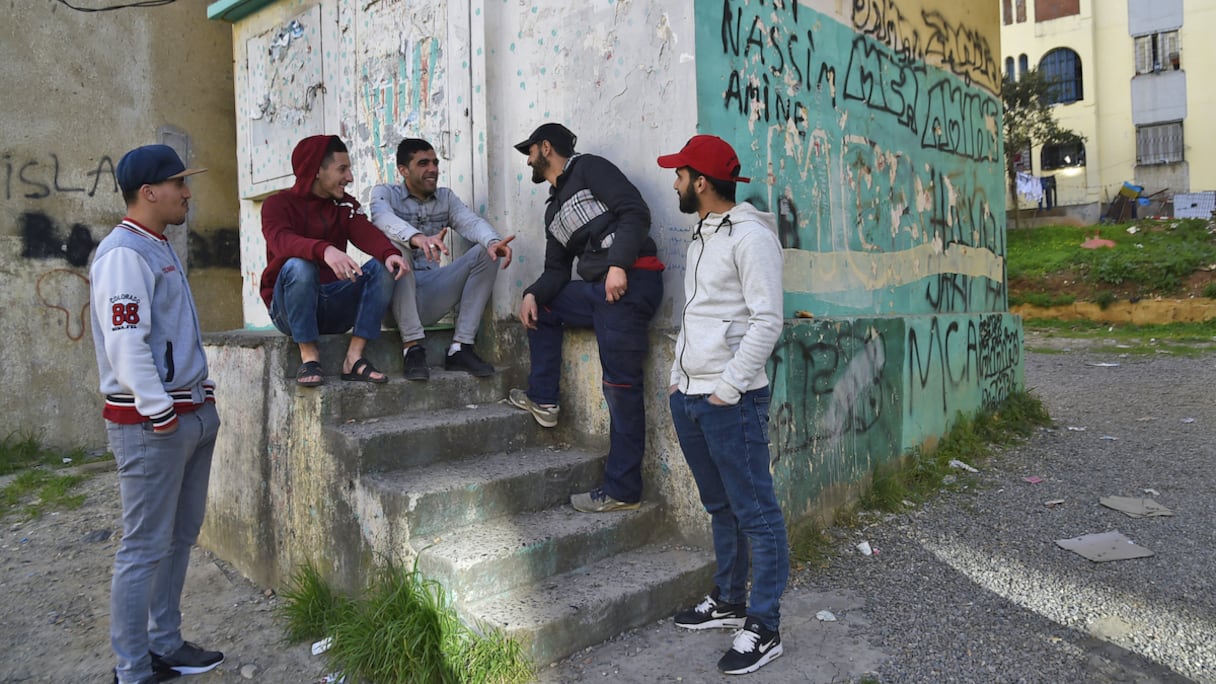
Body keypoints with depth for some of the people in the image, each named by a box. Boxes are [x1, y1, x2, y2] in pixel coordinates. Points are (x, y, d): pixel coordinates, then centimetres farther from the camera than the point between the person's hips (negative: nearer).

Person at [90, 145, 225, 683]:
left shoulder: (160, 249, 17)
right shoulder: (124, 254, -14)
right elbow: (126, 346, -21)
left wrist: (203, 396, 16)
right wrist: (162, 414, -18)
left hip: (192, 413, 10)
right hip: (149, 423, -10)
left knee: (180, 538, 16)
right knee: (145, 548, -1)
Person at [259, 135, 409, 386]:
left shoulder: (345, 205, 11)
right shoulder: (278, 203, -3)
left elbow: (365, 233, -10)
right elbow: (281, 240, -26)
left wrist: (390, 253, -34)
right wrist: (324, 250, -47)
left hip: (334, 308, 4)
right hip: (288, 308, -4)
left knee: (382, 268, -17)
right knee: (299, 265, -33)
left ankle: (354, 358, -20)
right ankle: (309, 357, -23)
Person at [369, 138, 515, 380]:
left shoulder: (445, 197, 16)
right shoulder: (384, 193, 4)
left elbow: (471, 221, -6)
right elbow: (383, 218, -22)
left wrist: (493, 241, -30)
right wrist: (416, 237, -44)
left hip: (431, 295, 4)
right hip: (397, 295, -4)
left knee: (484, 253, -12)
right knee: (395, 245, -31)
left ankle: (460, 349, -18)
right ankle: (412, 347, -32)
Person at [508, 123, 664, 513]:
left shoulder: (588, 169, 3)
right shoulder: (554, 211, 27)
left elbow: (635, 211, -10)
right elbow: (556, 270, 24)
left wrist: (618, 264, -22)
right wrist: (533, 293, 4)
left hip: (630, 280, -9)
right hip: (598, 287, 9)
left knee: (620, 384, -9)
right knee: (542, 309, 23)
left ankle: (622, 491, -4)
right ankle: (543, 399, 23)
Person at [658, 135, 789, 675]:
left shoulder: (750, 236, -11)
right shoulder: (701, 235, 16)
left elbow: (767, 321, -17)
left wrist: (728, 388, -17)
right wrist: (679, 377, 14)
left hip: (731, 401, -9)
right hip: (689, 397, 9)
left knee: (755, 512, 0)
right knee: (720, 507, 18)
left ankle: (763, 627, 9)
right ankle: (729, 601, 32)